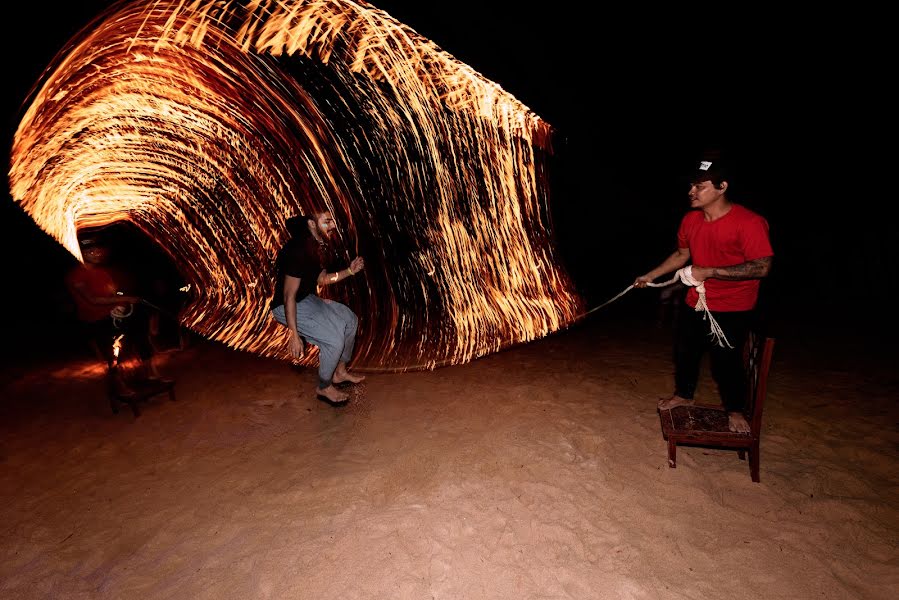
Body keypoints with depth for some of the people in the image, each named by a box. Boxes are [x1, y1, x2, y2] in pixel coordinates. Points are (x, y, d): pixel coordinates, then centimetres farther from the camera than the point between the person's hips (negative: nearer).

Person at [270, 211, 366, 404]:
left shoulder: (318, 246, 1)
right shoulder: (299, 250, -28)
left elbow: (320, 279, 13)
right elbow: (289, 296, -28)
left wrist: (349, 271, 1)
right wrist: (294, 335, -28)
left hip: (309, 299, 10)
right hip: (287, 307, -10)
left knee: (350, 320, 9)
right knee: (334, 339, -19)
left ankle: (340, 371, 23)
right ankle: (324, 387, 6)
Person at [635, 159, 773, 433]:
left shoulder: (749, 222, -21)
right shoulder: (691, 219, -1)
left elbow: (762, 266, -23)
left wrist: (709, 272, -26)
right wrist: (650, 275, 12)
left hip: (732, 309, -6)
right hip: (696, 302, 6)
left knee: (726, 361, 3)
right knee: (684, 351, 18)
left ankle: (735, 410, 30)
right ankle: (683, 394, 42)